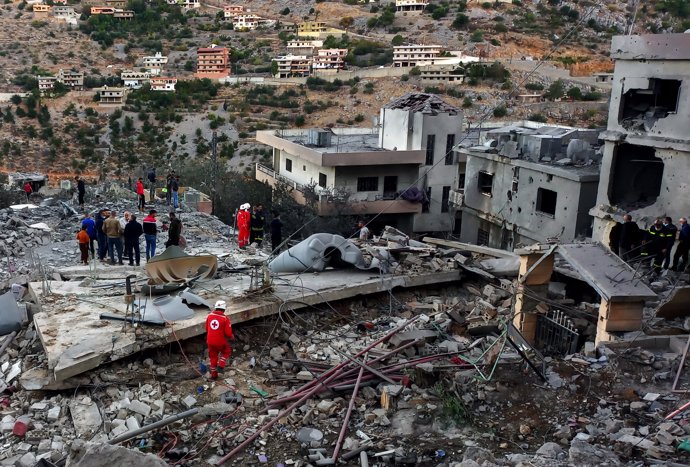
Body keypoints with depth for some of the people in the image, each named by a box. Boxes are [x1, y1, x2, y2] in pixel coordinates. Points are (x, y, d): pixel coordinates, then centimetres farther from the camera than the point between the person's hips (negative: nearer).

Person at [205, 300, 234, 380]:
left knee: (213, 356, 21)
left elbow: (207, 328, 11)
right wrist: (232, 337, 7)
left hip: (210, 341, 4)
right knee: (226, 351, 25)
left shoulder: (209, 316, -3)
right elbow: (228, 333, -15)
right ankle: (221, 365, 8)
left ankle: (213, 374, 30)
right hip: (220, 342, -4)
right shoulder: (225, 319, -17)